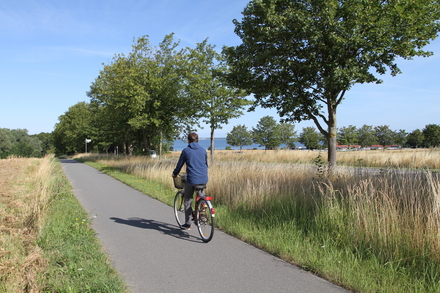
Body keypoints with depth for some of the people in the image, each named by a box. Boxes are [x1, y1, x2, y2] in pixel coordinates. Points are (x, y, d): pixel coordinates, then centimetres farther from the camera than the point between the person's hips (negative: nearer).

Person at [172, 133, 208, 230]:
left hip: (192, 179, -4)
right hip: (204, 179, 4)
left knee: (187, 201, 8)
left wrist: (174, 174, 25)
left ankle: (187, 224, 12)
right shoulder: (203, 150, 11)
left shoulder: (186, 150, 1)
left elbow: (180, 164, 8)